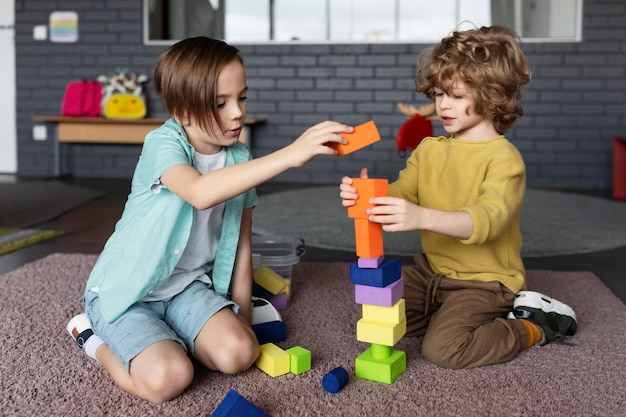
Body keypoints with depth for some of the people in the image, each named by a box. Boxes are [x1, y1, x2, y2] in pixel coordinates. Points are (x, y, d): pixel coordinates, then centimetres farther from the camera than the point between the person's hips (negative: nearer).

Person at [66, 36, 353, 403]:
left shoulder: (239, 158, -1)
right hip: (126, 291, -5)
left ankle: (164, 335, 9)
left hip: (188, 286, 5)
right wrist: (289, 155, -49)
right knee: (168, 377, -25)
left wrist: (242, 313, 4)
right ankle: (96, 340, 4)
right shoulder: (163, 145, -20)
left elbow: (242, 241, 6)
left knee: (240, 352, -17)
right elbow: (201, 192, -44)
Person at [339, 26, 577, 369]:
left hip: (483, 280, -7)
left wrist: (421, 217, -50)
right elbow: (398, 195, -1)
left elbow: (489, 219, -33)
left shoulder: (504, 158, -18)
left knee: (442, 348, -24)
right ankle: (453, 314, 13)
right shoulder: (429, 150, 4)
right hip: (432, 269, 7)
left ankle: (533, 327, -1)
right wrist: (364, 197, -26)